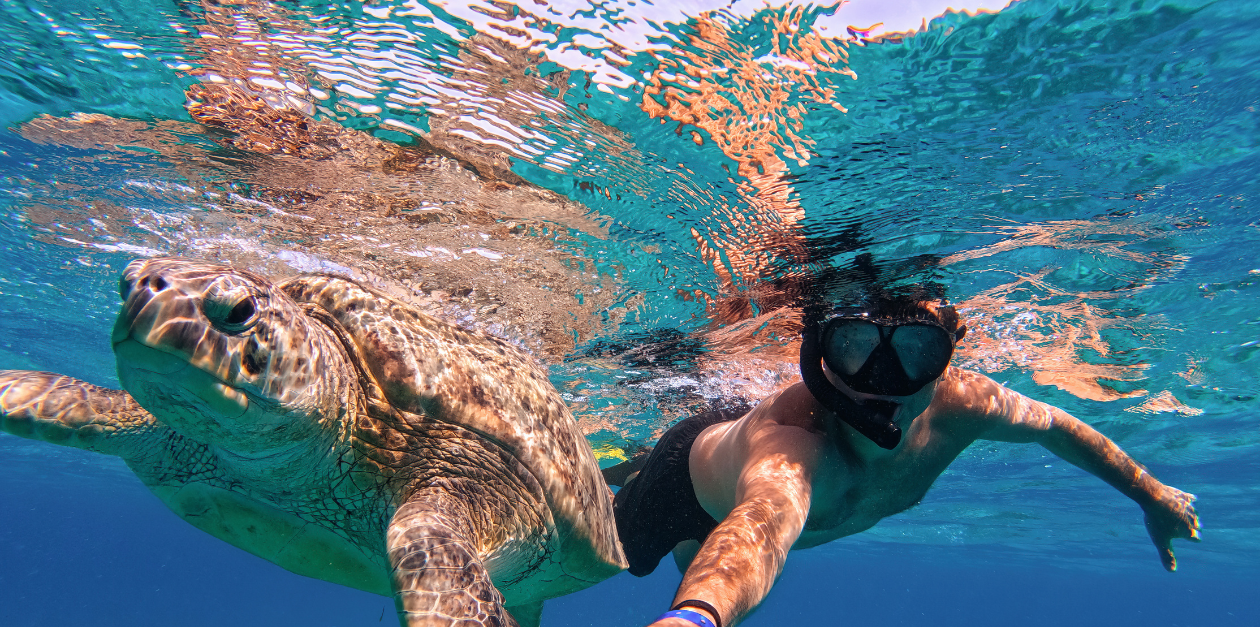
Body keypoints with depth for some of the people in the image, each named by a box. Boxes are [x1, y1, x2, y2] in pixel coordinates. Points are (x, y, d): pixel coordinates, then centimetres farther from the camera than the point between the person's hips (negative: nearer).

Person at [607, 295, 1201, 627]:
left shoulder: (957, 406, -34)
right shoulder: (792, 440, -53)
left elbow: (1056, 426, -12)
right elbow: (761, 526, -75)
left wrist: (1151, 494, 1)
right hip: (691, 468, -4)